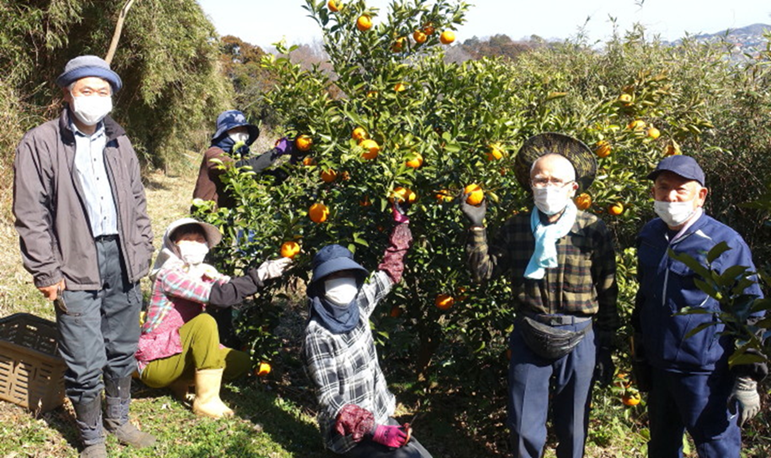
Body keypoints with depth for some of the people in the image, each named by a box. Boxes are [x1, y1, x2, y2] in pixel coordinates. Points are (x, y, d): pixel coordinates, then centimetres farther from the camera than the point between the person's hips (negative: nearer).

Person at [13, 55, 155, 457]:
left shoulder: (119, 143, 11)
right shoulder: (40, 144, -6)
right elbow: (31, 217, -6)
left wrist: (141, 254, 10)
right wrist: (47, 272, -9)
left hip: (121, 262, 5)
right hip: (77, 269, -5)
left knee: (122, 352, 17)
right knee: (85, 364, 1)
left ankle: (118, 420, 37)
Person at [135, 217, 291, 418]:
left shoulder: (203, 274, 7)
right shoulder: (168, 275, -17)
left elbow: (232, 287, -11)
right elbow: (218, 295, -30)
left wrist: (263, 272, -25)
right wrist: (258, 276, -28)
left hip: (177, 353, 8)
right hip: (154, 364, -8)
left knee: (241, 362, -1)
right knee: (204, 322, -29)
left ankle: (180, 383, 9)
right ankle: (206, 400, -22)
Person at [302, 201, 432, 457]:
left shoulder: (357, 307, 0)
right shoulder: (318, 335, -18)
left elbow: (388, 273, 14)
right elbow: (329, 399, -20)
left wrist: (402, 225, 17)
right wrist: (374, 430, -28)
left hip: (379, 415, 7)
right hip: (350, 432, -7)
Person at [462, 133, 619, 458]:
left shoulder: (593, 231, -8)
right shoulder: (515, 229, -2)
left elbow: (607, 295, -3)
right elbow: (483, 271, -1)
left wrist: (605, 350, 0)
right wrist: (476, 227, -11)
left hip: (578, 342, -1)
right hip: (528, 338, 2)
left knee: (572, 429, 15)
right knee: (524, 430, 11)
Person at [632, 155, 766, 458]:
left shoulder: (726, 243, -13)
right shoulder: (650, 236, 5)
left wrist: (747, 381, -11)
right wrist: (640, 354, 21)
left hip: (707, 376, -6)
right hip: (659, 369, 6)